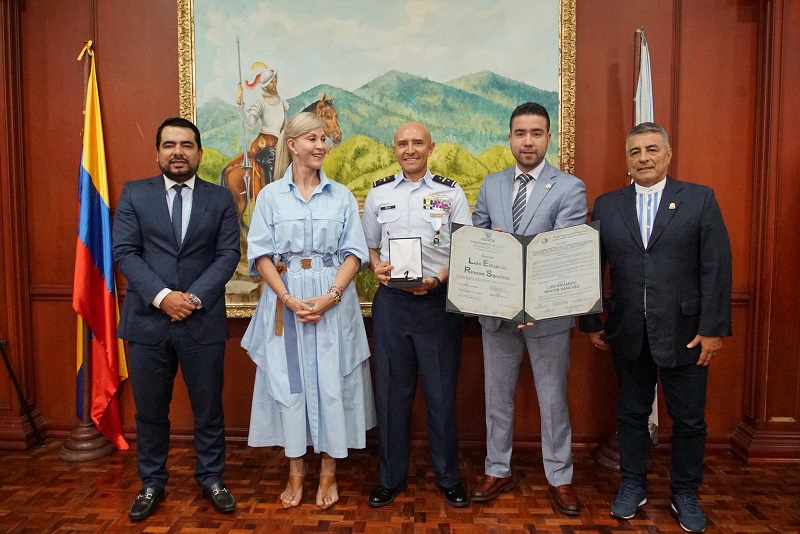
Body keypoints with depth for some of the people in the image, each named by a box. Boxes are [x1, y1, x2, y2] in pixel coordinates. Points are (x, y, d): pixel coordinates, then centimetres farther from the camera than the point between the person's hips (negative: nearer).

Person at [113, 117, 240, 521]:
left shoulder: (220, 199, 5)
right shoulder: (133, 194, 5)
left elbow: (228, 255, -2)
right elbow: (124, 252, -3)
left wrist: (194, 297, -14)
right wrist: (161, 295, -16)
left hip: (203, 321, 0)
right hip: (147, 319, 1)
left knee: (208, 408, 10)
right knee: (149, 410, 12)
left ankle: (211, 479, 28)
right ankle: (152, 483, 31)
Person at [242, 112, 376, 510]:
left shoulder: (341, 195, 6)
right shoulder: (270, 195, 4)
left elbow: (354, 252, 0)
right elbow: (261, 254, -1)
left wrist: (331, 296, -13)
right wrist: (289, 299, -13)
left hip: (334, 301, 0)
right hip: (285, 300, 0)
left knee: (331, 382, 4)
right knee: (289, 381, 6)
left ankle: (328, 471, 20)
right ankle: (295, 471, 22)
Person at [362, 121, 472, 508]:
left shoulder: (451, 193, 2)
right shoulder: (378, 193, 10)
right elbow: (369, 245, 16)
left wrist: (437, 280, -15)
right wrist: (377, 267, -5)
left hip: (438, 300, -2)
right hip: (390, 300, 2)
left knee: (441, 392, 6)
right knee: (391, 390, 9)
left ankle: (448, 477, 24)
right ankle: (391, 477, 25)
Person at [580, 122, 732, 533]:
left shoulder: (700, 199, -1)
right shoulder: (606, 206, 4)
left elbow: (717, 267, -5)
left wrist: (712, 328, -9)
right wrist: (591, 323, 3)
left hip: (684, 331, -1)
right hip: (627, 332, 2)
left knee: (689, 419, 10)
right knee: (631, 413, 14)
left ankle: (685, 494, 30)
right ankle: (633, 485, 32)